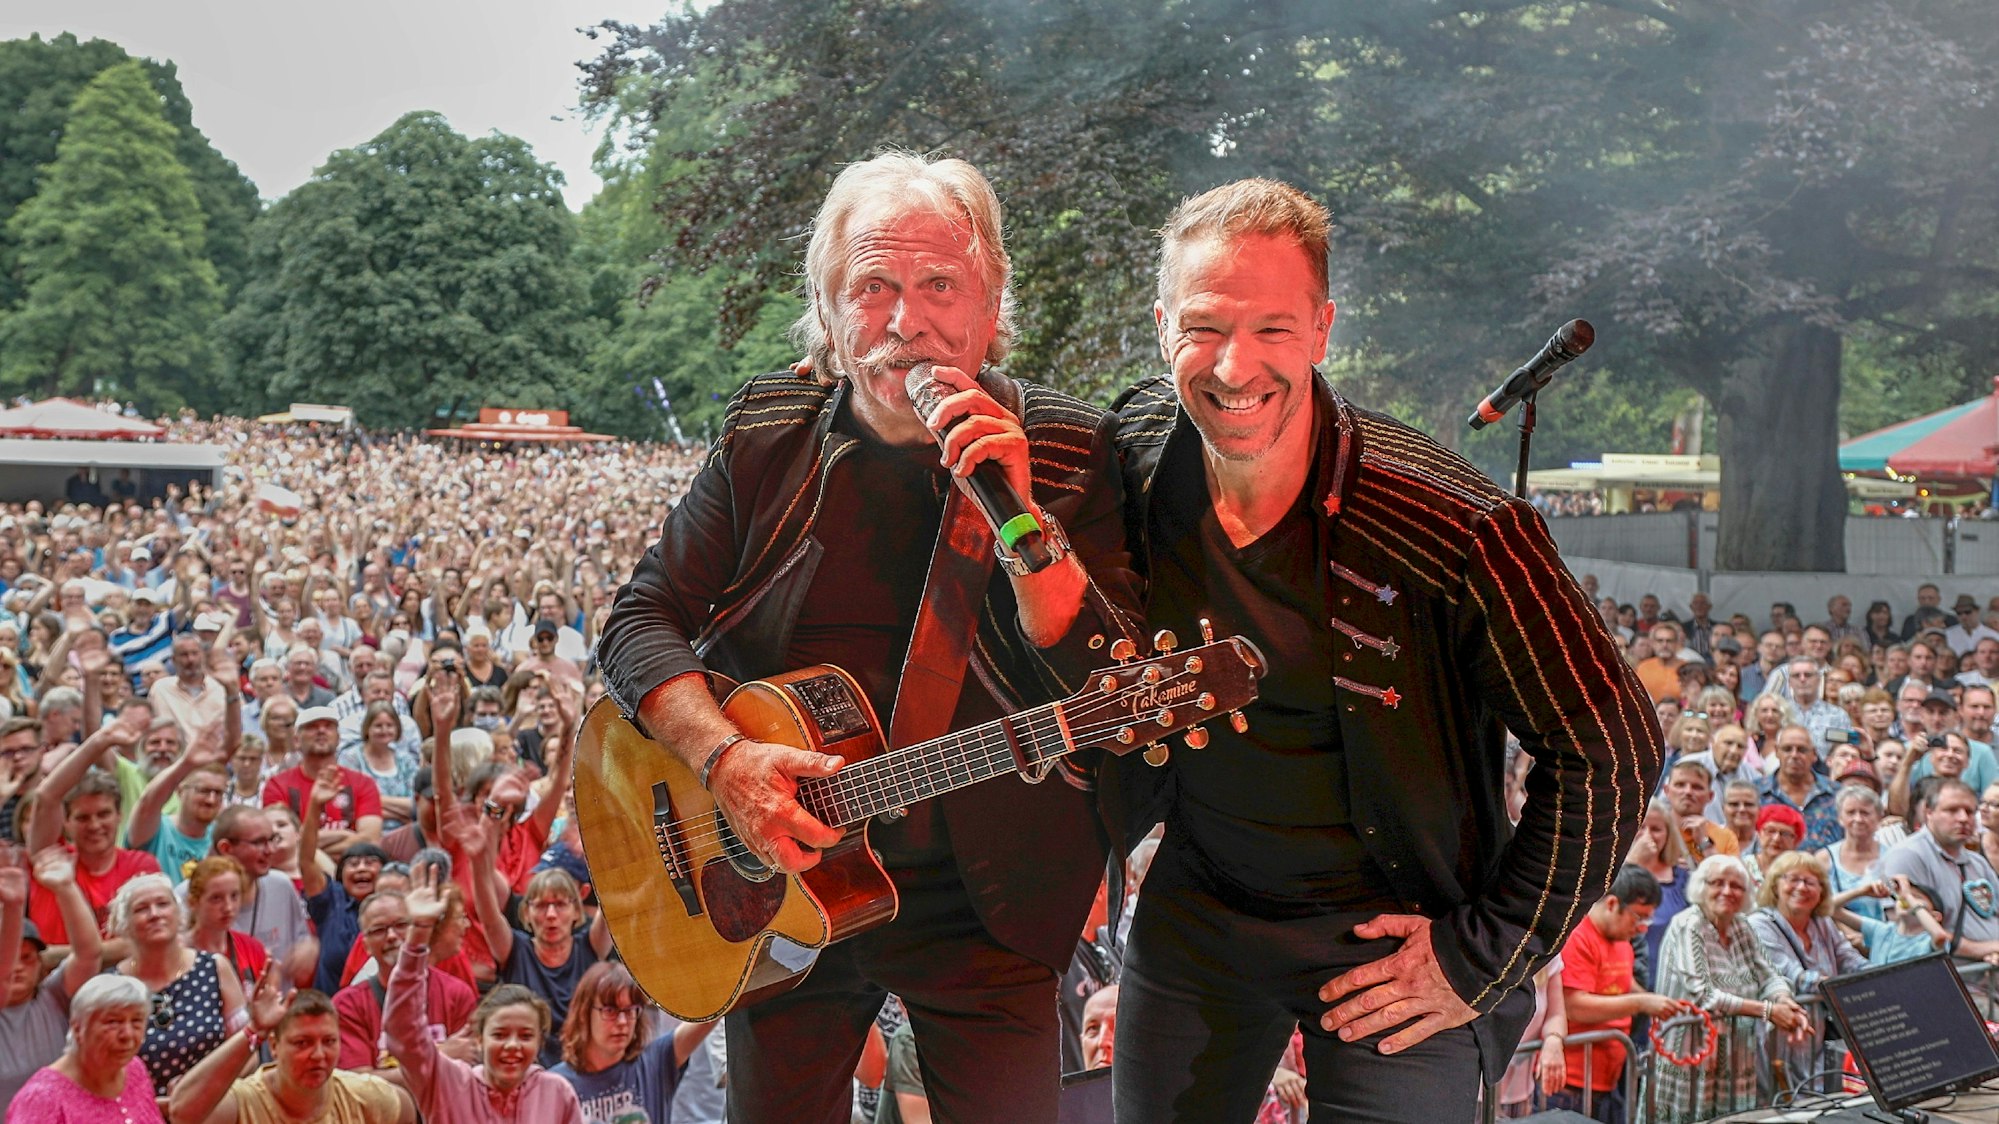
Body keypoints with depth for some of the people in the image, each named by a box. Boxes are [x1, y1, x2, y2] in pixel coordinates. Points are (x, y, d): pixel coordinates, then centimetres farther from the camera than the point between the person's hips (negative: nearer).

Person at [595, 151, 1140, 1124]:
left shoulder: (1066, 453, -7)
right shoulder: (770, 440, 0)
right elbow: (639, 622, -1)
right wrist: (726, 758, -18)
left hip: (986, 904, -2)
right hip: (778, 893, 2)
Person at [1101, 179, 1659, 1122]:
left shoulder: (1454, 531, -25)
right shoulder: (1133, 459, -11)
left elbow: (1610, 750, -16)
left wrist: (1482, 958, -14)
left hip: (1387, 935, -4)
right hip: (1195, 912, 4)